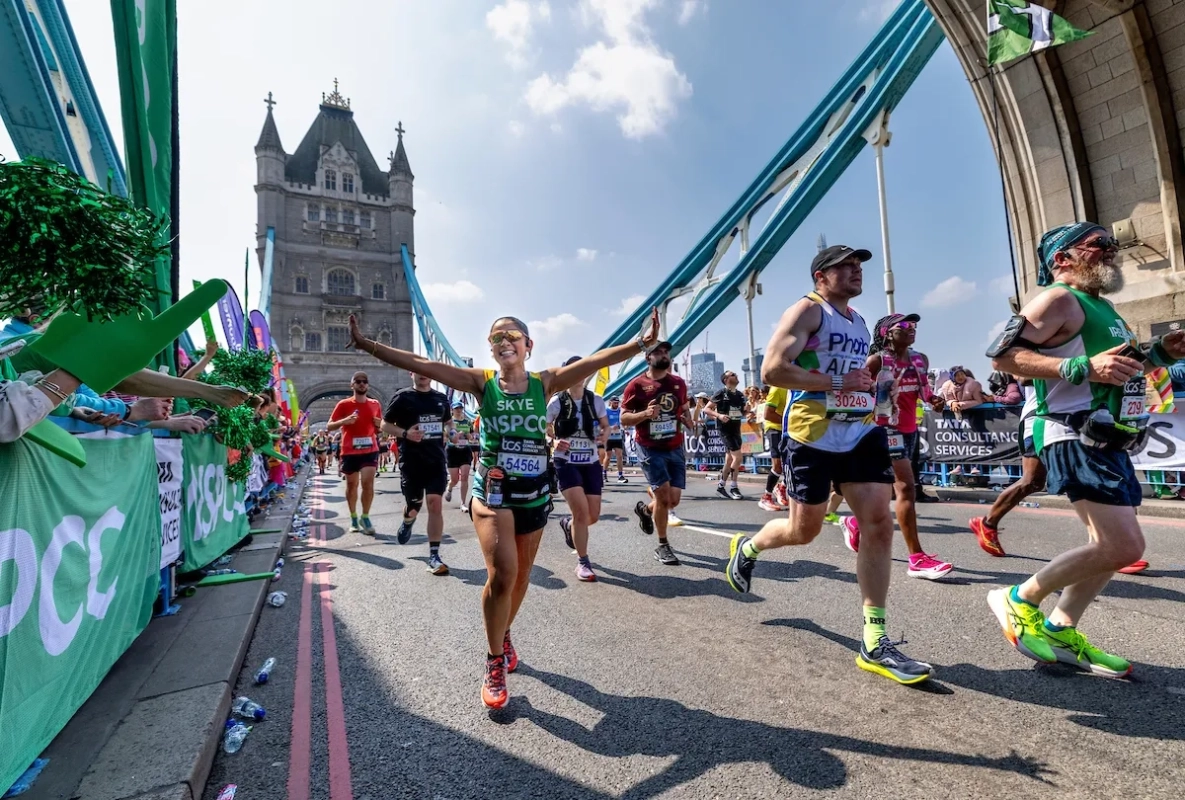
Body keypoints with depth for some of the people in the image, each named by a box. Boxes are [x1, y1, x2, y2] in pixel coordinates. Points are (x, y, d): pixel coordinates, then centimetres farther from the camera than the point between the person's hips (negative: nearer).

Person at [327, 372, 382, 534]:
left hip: (370, 450, 1)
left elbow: (380, 428, 19)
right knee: (352, 485, 11)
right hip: (350, 451, -1)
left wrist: (379, 424, -6)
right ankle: (353, 518, 26)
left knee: (368, 482, -10)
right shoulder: (343, 404, -3)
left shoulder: (375, 404, 6)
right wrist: (344, 421, -21)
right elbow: (329, 426, -2)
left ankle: (365, 517, 4)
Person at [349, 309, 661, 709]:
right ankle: (495, 664, 6)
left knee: (521, 577, 17)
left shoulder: (545, 382, -3)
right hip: (492, 490, -2)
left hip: (535, 494, 3)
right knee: (502, 573, -18)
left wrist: (640, 344, -24)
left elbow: (597, 360, -14)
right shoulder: (482, 382, -4)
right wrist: (368, 345, -18)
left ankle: (504, 636, 46)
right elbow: (420, 364, -11)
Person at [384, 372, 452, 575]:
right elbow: (385, 424, 0)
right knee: (414, 507, 9)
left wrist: (447, 433, 1)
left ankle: (434, 555, 2)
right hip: (411, 461, -2)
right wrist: (405, 433, -18)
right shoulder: (402, 397, -3)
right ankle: (407, 522, 48)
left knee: (435, 505, -5)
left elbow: (449, 421, 23)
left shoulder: (441, 398, 8)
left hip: (436, 459, 2)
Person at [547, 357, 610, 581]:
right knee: (581, 510, -17)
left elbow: (606, 426, 12)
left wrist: (604, 434, -11)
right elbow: (543, 431, -1)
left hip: (591, 463, 4)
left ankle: (568, 524, 42)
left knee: (593, 516, 5)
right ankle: (583, 562, 4)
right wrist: (553, 442, -22)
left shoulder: (596, 401, 0)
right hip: (566, 463, -3)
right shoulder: (557, 402, -7)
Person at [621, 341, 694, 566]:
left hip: (675, 448, 5)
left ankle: (645, 509, 36)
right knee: (663, 496, -7)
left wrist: (689, 421, -2)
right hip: (650, 449, -5)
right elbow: (623, 418, -6)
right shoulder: (636, 385, -7)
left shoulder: (679, 383, 8)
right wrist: (645, 414, -24)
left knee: (674, 499, 3)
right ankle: (663, 546, 14)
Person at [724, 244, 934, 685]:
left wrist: (873, 379, 11)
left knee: (879, 523, -3)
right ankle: (747, 547, 36)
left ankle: (874, 641, 5)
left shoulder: (858, 322, 19)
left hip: (861, 433, 7)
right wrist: (837, 384, -20)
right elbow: (772, 370, -19)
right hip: (811, 436, -7)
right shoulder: (806, 311, -6)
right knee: (803, 530, 3)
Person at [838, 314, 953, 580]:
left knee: (888, 487, 17)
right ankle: (917, 559, -11)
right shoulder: (877, 360, -12)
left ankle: (855, 523, 39)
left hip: (909, 428, 8)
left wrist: (934, 399, 0)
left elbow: (922, 387, 20)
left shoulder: (921, 359, 9)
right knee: (906, 487, -14)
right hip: (886, 427, -8)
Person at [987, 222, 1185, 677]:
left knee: (1113, 547, 12)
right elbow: (1003, 355, -22)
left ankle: (1060, 632, 21)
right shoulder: (1058, 299, -9)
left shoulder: (1101, 307, 22)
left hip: (1109, 440, 10)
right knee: (1124, 547, -14)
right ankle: (1019, 600, 1)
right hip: (1074, 438, -10)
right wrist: (1084, 367, -26)